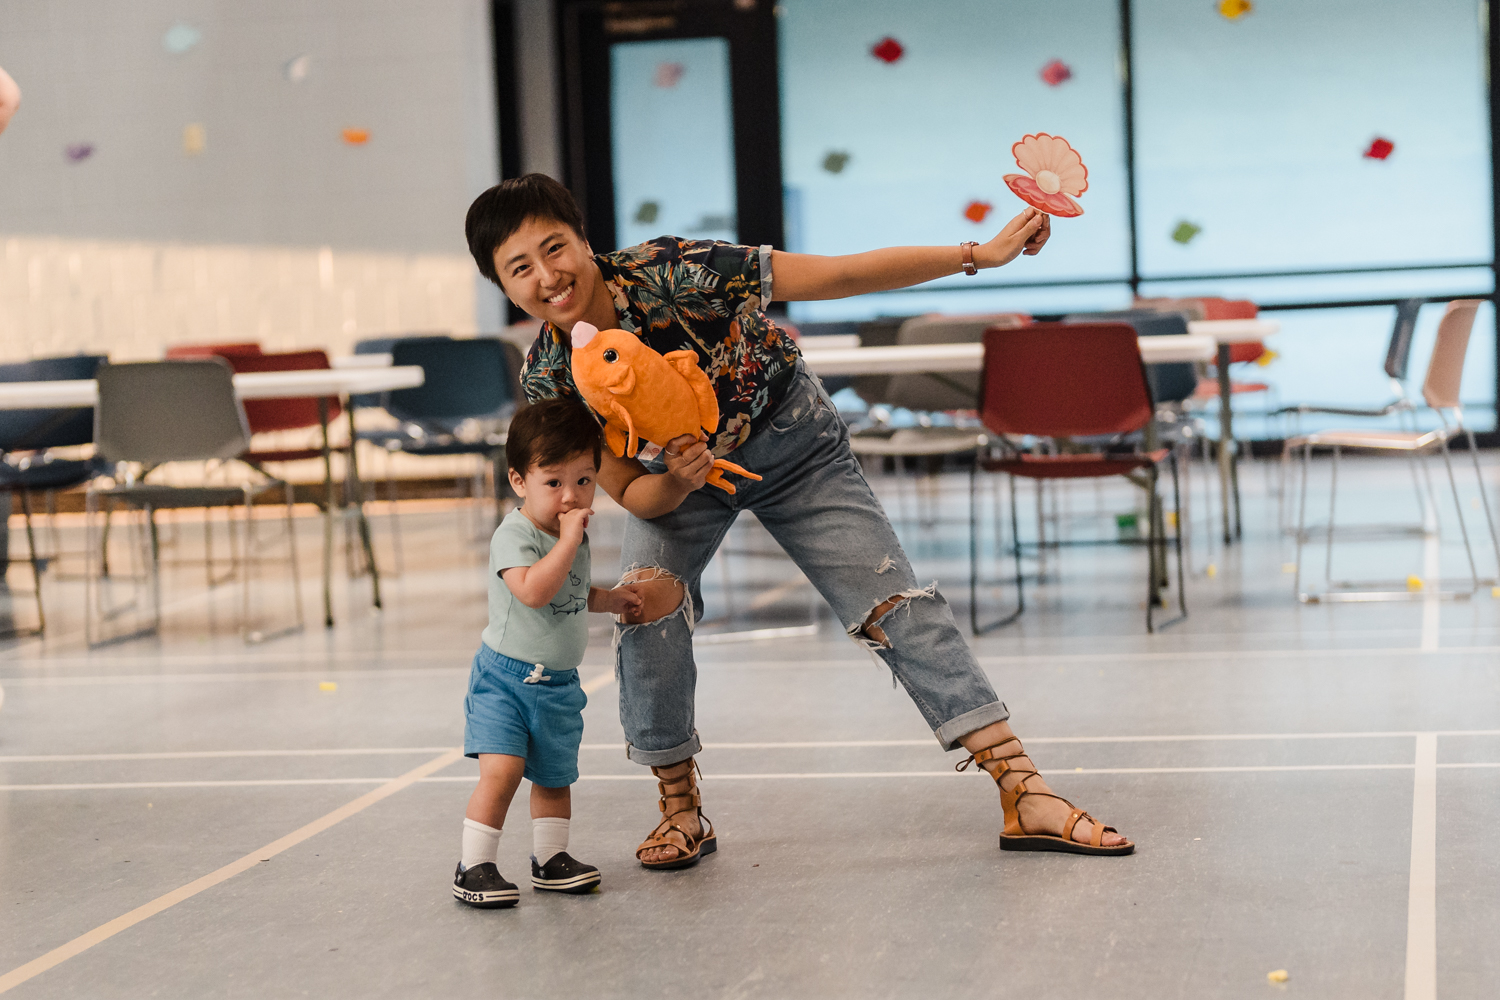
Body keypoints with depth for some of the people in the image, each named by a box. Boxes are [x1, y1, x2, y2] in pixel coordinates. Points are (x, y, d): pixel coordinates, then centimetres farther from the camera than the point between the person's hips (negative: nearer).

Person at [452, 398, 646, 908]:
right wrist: (568, 539, -33)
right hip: (505, 675, -7)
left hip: (559, 683, 7)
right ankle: (474, 867, -9)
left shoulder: (574, 536, 6)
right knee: (502, 768, -18)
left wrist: (607, 599, 11)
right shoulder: (514, 535, -19)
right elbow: (533, 590, -36)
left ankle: (550, 859, 30)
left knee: (554, 776, 14)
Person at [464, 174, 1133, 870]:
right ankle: (680, 810, -4)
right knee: (648, 598, -24)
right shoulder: (547, 376, -23)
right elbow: (630, 495, -14)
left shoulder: (670, 272, -34)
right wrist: (674, 482, -38)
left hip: (792, 447, -2)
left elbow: (840, 276, -29)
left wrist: (980, 254, -29)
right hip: (673, 476, 2)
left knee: (896, 606, -9)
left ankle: (1025, 797, -7)